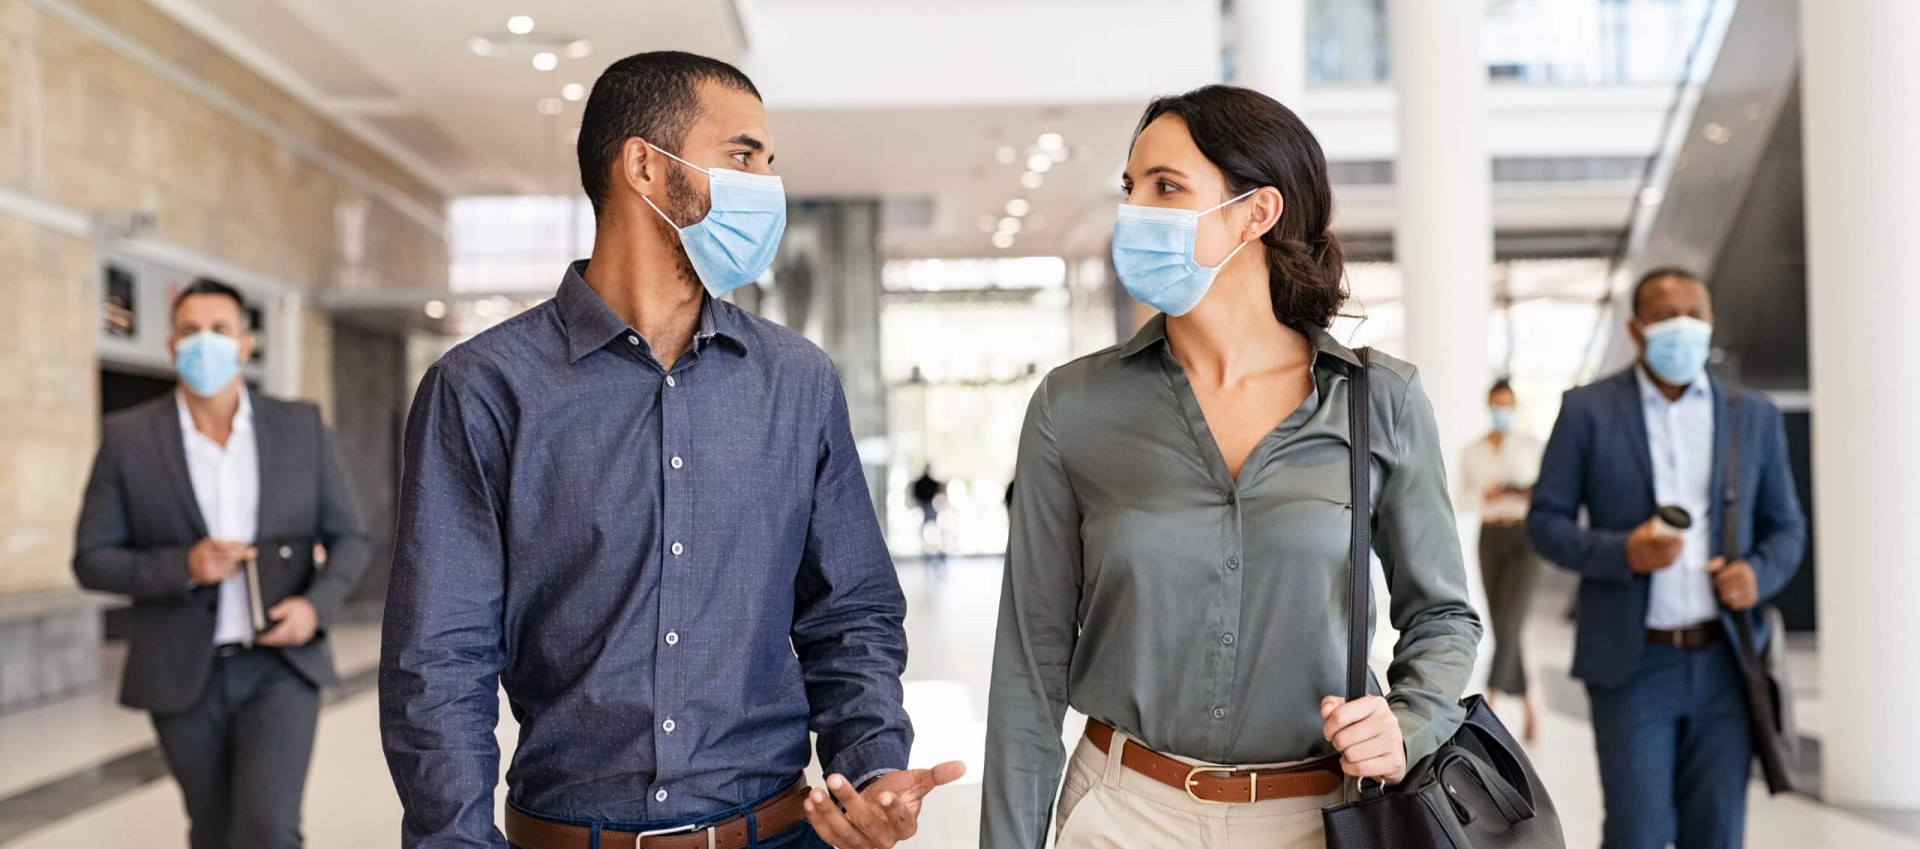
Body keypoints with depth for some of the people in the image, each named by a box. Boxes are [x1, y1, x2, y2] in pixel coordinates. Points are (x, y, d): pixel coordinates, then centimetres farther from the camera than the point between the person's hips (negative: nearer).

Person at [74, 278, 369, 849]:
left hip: (281, 665, -1)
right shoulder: (126, 437, -1)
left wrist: (317, 605, -14)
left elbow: (348, 537, 6)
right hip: (183, 676, 1)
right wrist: (183, 566, -18)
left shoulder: (301, 426, 1)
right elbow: (92, 560, -1)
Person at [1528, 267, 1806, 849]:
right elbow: (1545, 522, 0)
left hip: (1724, 662, 3)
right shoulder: (1588, 410, 0)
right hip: (1631, 664, -3)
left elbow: (1785, 527, 14)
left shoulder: (1754, 417, 9)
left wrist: (1759, 574, -8)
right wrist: (1623, 553, -18)